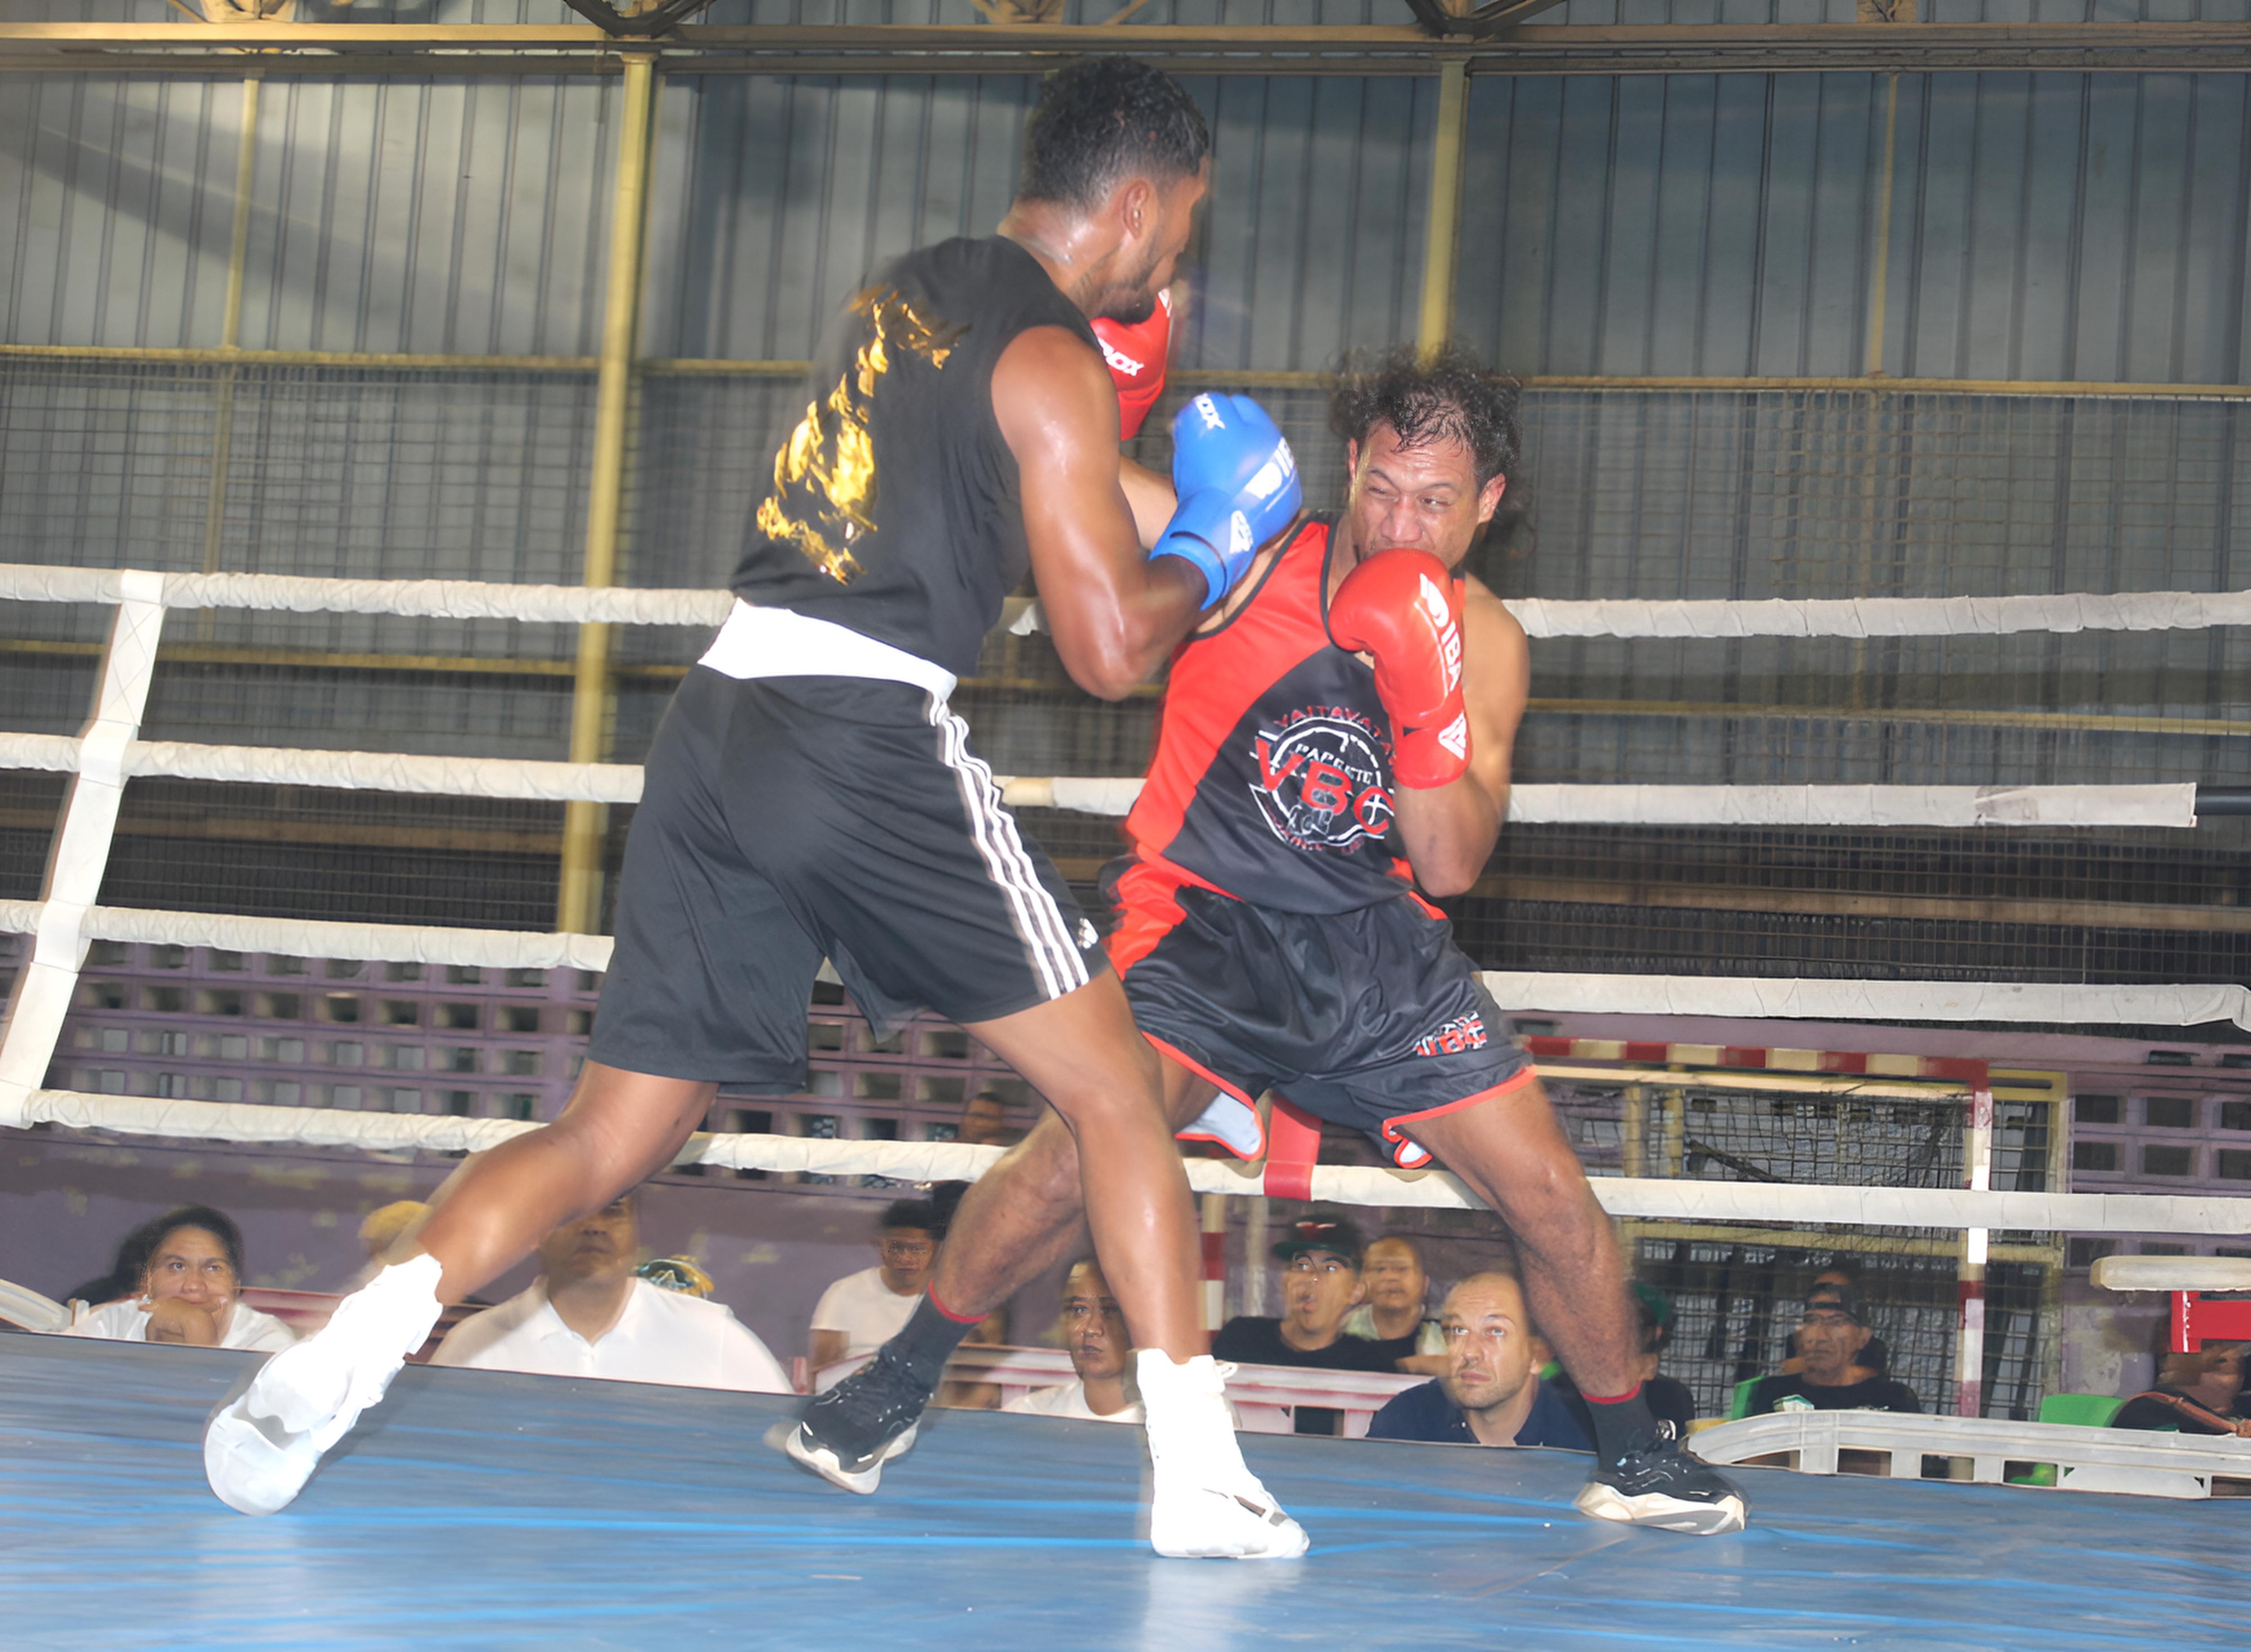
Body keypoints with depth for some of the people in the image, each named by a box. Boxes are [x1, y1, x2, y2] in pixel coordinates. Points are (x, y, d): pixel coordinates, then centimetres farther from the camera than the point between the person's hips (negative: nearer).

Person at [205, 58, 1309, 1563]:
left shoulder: (898, 297, 20)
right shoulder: (1052, 364, -3)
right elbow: (1112, 649, -5)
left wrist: (1161, 509, 38)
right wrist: (1207, 553, 12)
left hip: (722, 716, 7)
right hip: (869, 735, -7)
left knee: (611, 1137, 10)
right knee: (1118, 1096, 5)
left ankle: (351, 1348, -9)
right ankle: (1200, 1479, 1)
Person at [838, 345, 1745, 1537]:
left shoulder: (1486, 647, 0)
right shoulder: (1247, 555, -7)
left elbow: (1449, 867, -5)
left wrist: (1425, 712, -21)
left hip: (1373, 945, 3)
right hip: (1203, 919, -3)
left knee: (1551, 1195, -2)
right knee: (1079, 1154, -25)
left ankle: (1632, 1456, 19)